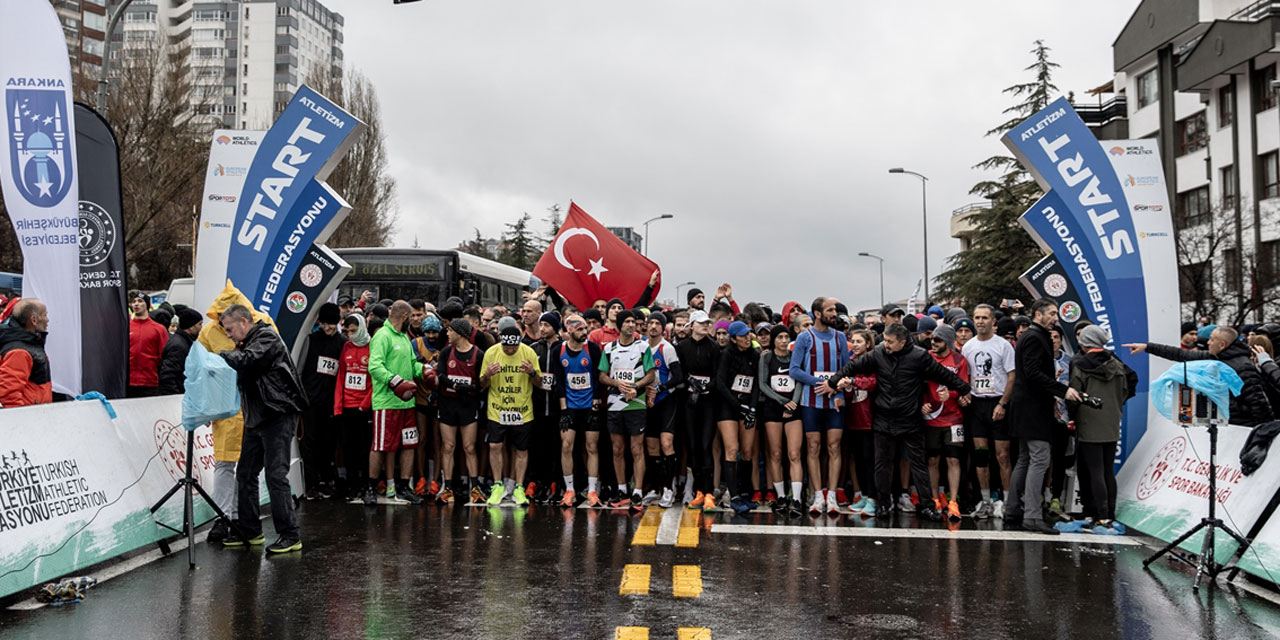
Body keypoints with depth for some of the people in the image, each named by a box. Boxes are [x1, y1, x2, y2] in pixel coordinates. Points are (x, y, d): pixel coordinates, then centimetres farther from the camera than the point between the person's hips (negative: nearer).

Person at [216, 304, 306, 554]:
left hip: (277, 416, -10)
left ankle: (290, 536, -6)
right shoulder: (248, 344, 21)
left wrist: (224, 355, -7)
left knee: (276, 475, -11)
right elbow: (239, 372, 21)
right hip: (256, 419, 10)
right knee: (245, 474, 12)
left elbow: (247, 361, -24)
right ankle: (250, 532, 22)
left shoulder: (267, 337, -8)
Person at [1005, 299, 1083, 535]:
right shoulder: (1034, 338, -13)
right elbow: (1033, 373, -23)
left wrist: (1054, 397, 18)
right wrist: (1063, 390, -22)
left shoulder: (1033, 337, 19)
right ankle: (1032, 516, -13)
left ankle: (1012, 509, 19)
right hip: (1032, 407, -11)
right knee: (1040, 459, -12)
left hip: (1028, 407, 11)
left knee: (1025, 459, 14)